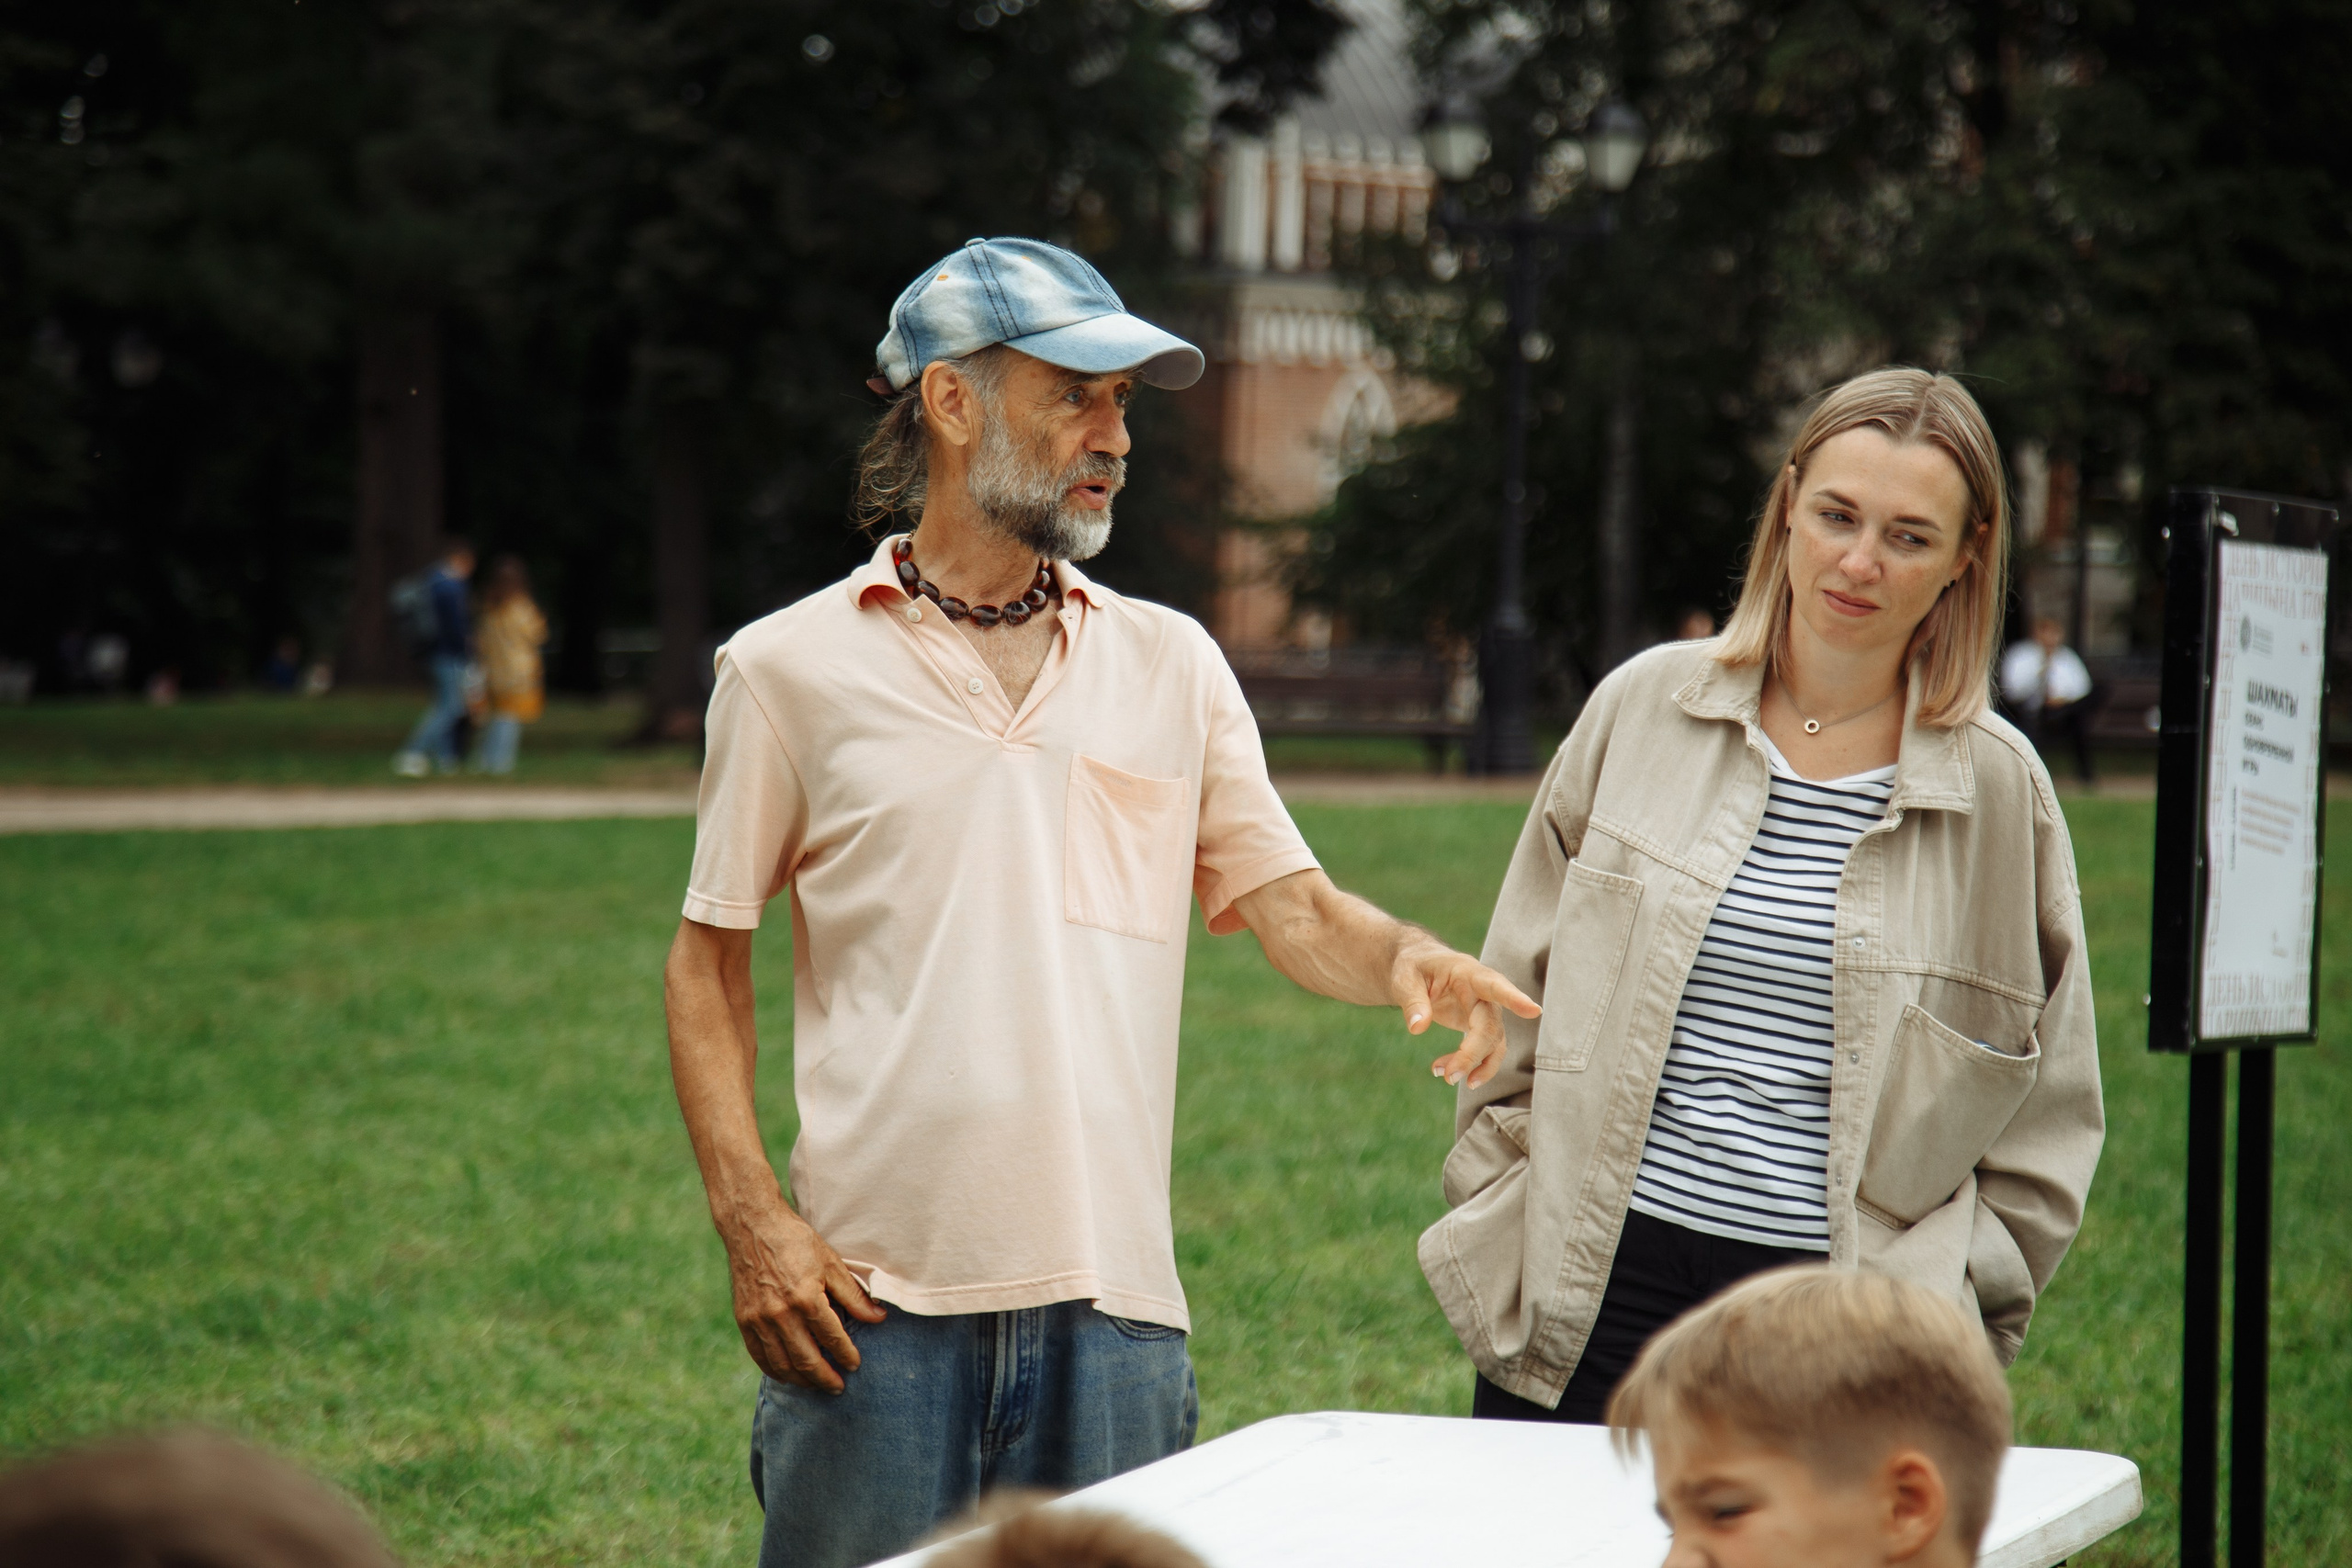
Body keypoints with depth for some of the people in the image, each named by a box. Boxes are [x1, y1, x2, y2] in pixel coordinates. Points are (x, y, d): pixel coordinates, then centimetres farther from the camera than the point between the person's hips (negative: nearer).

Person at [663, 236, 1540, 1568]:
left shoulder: (1171, 664, 11)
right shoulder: (791, 668, 3)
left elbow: (1296, 909, 7)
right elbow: (710, 960, 6)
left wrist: (1403, 954, -16)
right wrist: (752, 1220, -6)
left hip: (1114, 1304, 2)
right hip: (876, 1303, -2)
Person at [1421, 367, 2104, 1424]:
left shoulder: (1998, 788, 3)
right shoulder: (1644, 707, 6)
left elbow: (2043, 1128, 9)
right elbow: (1519, 990, 15)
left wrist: (1938, 1318, 1)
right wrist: (1501, 1212, 9)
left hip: (1838, 1335, -1)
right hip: (1591, 1300, 1)